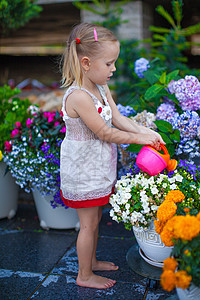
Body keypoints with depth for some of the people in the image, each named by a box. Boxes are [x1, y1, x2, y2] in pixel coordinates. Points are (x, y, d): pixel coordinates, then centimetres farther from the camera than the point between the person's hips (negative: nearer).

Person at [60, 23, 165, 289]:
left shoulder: (101, 88, 1)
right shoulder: (78, 97, -28)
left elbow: (118, 118, 1)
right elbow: (105, 133, -24)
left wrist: (146, 131, -12)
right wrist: (139, 138, -14)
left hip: (97, 168, 9)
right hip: (83, 173, -9)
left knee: (95, 218, 22)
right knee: (89, 223, 6)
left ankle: (92, 260, 43)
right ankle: (84, 275, 27)